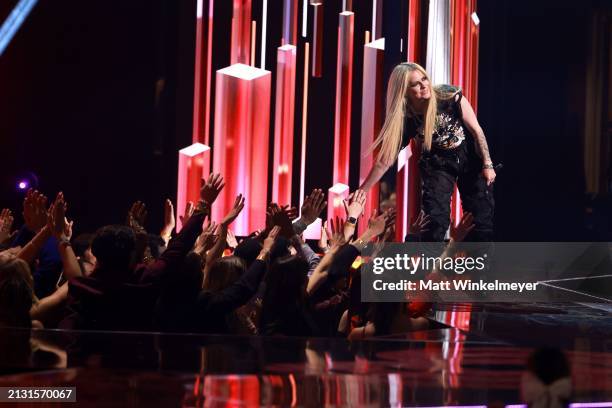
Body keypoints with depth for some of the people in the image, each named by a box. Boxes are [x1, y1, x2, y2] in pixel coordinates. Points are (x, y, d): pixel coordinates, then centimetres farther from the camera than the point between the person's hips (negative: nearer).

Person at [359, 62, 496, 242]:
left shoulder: (449, 95, -22)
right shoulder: (405, 119, -19)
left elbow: (476, 130, -12)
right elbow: (384, 160, -15)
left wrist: (487, 164, -13)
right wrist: (360, 191, -17)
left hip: (470, 158, 0)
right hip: (438, 164, 0)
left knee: (483, 220, 0)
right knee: (435, 221, -14)